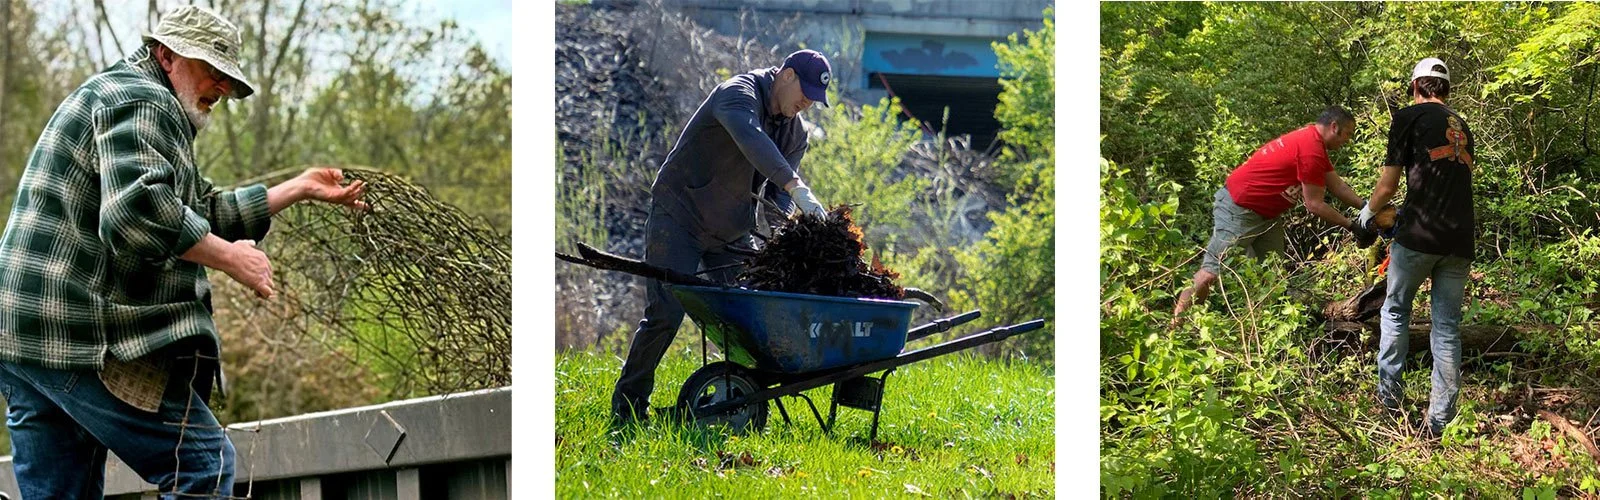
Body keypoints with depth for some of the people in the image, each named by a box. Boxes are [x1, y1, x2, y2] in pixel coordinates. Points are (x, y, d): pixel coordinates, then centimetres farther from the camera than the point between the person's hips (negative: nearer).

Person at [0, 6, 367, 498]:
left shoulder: (109, 96, 29)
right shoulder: (142, 102, -7)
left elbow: (203, 212, 31)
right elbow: (136, 211, -24)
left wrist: (300, 189, 29)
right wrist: (230, 258, -14)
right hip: (84, 338, -11)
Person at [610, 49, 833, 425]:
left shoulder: (795, 131, 6)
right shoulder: (739, 94, -19)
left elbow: (777, 191, 4)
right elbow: (750, 138, -41)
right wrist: (795, 186, -52)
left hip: (732, 231, 7)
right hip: (679, 218, -7)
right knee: (664, 315, -14)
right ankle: (627, 409, -3)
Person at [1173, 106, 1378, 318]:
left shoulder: (1310, 138, 10)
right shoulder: (1312, 150, -22)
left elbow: (1337, 186, 17)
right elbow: (1314, 205, -18)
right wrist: (1352, 226, -11)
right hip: (1239, 210, -11)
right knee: (1212, 272, -11)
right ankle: (1176, 323, -9)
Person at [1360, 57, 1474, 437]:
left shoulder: (1409, 117, 0)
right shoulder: (1462, 128, 18)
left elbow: (1388, 184, 0)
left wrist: (1368, 211, 21)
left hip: (1419, 235, -4)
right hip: (1460, 241, 4)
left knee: (1395, 312, 16)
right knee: (1447, 328, 6)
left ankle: (1389, 395, 19)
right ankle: (1441, 420, 4)